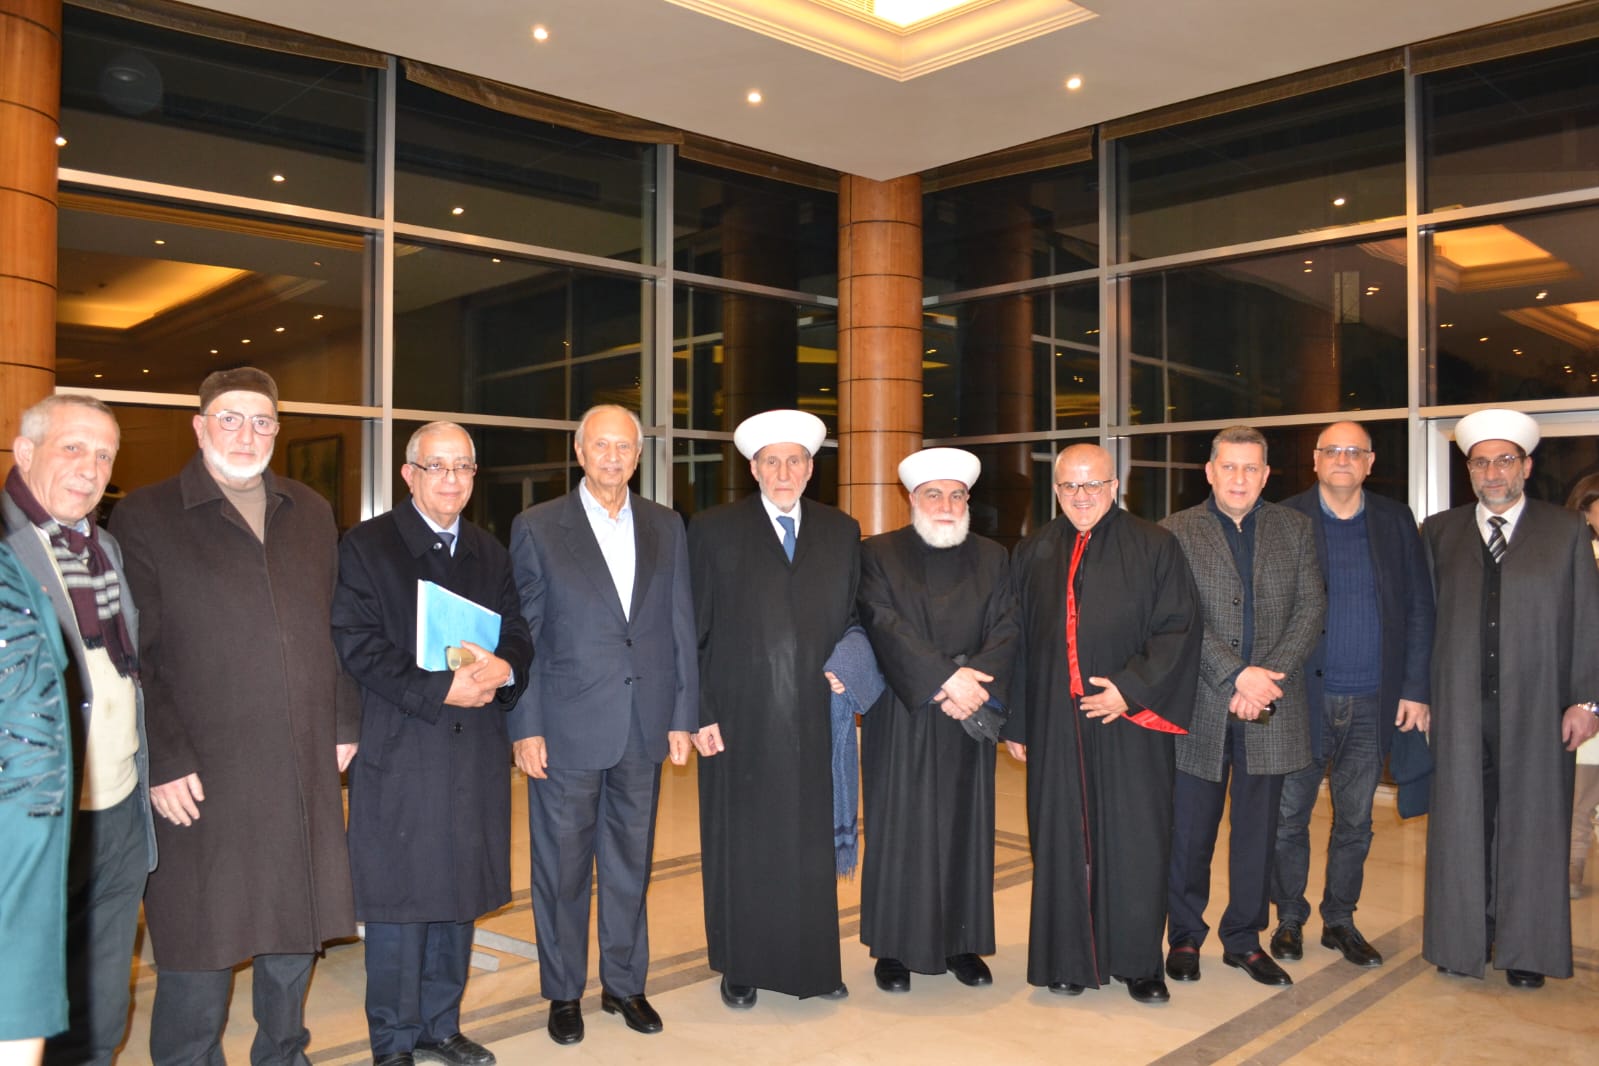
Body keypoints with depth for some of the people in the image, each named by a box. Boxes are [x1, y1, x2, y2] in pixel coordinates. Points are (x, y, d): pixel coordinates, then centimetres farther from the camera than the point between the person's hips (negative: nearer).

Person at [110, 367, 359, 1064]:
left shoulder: (311, 514, 12)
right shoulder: (145, 517, -3)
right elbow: (132, 655, -6)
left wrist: (344, 723, 9)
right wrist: (163, 761, -11)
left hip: (304, 771, 5)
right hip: (202, 776, -4)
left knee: (296, 930, 16)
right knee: (198, 951, 5)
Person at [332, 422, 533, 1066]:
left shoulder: (489, 554, 14)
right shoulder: (366, 547, -3)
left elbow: (517, 632, 12)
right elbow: (356, 645, -11)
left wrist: (504, 668, -12)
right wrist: (440, 690, -19)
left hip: (475, 752, 5)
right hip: (400, 753, -5)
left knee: (458, 896, 14)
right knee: (400, 902, 3)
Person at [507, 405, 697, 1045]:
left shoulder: (666, 527, 8)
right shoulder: (537, 528, -1)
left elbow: (680, 626, 8)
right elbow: (522, 633, -3)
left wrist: (682, 716, 4)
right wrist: (526, 727, -7)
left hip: (645, 727, 3)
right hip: (567, 728, -3)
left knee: (630, 864, 14)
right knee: (562, 867, 9)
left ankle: (625, 983, 31)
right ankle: (563, 993, 26)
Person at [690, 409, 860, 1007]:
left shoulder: (841, 532, 9)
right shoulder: (713, 530, 0)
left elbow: (853, 618, 14)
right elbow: (692, 631, -2)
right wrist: (699, 713, -7)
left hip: (815, 718, 2)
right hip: (741, 721, -2)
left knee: (811, 845, 10)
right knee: (741, 847, 8)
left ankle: (814, 964, 26)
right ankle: (740, 968, 24)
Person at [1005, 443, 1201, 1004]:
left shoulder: (1154, 548, 0)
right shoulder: (1033, 554, 8)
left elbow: (1178, 629, -4)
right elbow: (1018, 641, 9)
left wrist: (1131, 689, -15)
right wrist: (1015, 722, 6)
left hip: (1130, 722, -2)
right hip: (1055, 722, 2)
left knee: (1136, 842, 4)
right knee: (1061, 840, 8)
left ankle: (1138, 962, 20)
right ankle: (1067, 958, 22)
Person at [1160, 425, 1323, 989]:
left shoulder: (1294, 528, 9)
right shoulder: (1177, 531, 0)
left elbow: (1311, 609, 2)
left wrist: (1268, 676, -10)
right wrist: (1236, 675, -16)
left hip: (1270, 708, 2)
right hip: (1200, 706, -2)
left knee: (1257, 828, 11)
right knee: (1190, 830, 6)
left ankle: (1244, 938, 26)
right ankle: (1185, 937, 23)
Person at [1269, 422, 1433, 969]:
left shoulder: (1395, 520, 6)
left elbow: (1419, 608, 6)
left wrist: (1415, 688, 1)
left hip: (1372, 700, 3)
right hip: (1303, 697, -2)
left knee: (1354, 821, 13)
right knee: (1289, 816, 7)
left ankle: (1339, 920, 29)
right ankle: (1289, 919, 24)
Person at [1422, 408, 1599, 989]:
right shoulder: (1439, 532, 8)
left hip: (1537, 708, -1)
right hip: (1462, 710, 1)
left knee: (1530, 826, 6)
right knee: (1463, 825, 6)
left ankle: (1526, 949, 19)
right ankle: (1464, 940, 19)